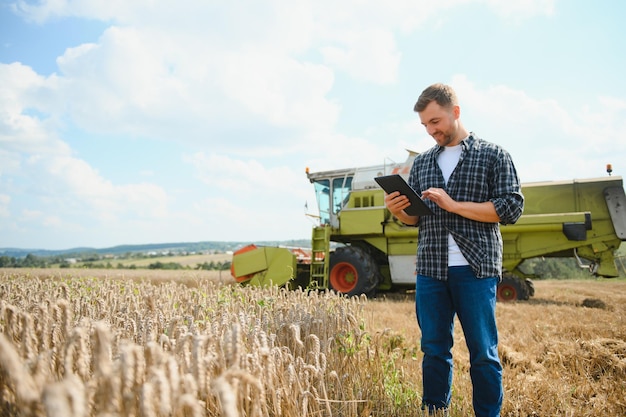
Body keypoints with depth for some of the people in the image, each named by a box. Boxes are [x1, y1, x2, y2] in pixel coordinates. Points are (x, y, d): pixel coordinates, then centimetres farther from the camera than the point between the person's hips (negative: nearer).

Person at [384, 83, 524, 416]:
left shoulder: (493, 155, 3)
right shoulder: (421, 163, 15)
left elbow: (511, 208, -6)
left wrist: (455, 205, -15)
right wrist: (399, 211, -6)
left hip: (476, 270, -3)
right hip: (430, 270, 4)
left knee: (483, 352, 4)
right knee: (434, 350, 9)